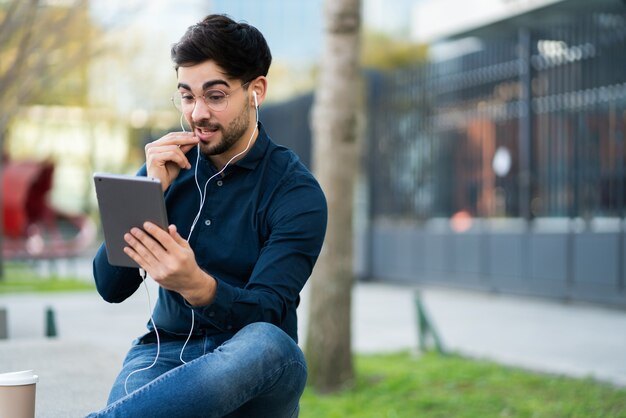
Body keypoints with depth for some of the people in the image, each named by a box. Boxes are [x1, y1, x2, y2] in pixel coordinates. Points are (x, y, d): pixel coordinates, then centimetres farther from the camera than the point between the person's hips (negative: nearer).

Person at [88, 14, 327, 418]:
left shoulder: (296, 191, -6)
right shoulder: (170, 166, 7)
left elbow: (265, 313, -16)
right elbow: (110, 287, 1)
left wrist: (197, 286, -37)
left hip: (253, 371, 0)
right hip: (166, 350, 0)